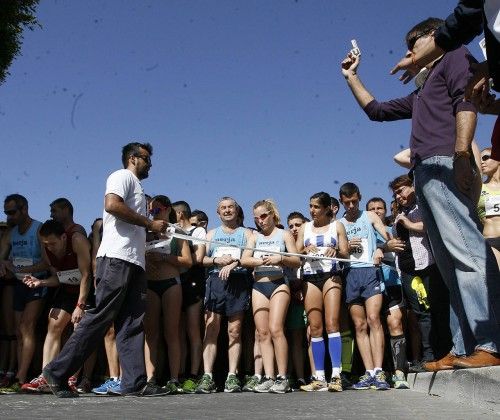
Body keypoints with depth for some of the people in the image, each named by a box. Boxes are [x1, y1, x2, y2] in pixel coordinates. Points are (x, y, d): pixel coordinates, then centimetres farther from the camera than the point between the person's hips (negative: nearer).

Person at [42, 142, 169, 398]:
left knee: (132, 324, 1)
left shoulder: (135, 187, 31)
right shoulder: (123, 176, 3)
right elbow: (111, 204, -17)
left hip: (134, 262, 10)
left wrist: (153, 231, 18)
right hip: (117, 258, -10)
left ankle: (134, 383, -3)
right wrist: (149, 224, -11)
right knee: (100, 317, -11)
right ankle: (58, 371, -4)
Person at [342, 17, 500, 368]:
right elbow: (376, 110, 42)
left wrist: (461, 155, -21)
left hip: (444, 165, -9)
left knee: (466, 252, -20)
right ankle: (464, 349, -3)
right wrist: (352, 77, 41)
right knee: (450, 264, 0)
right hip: (425, 173, 9)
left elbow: (466, 102, -7)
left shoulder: (454, 56, 11)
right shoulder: (422, 93, 36)